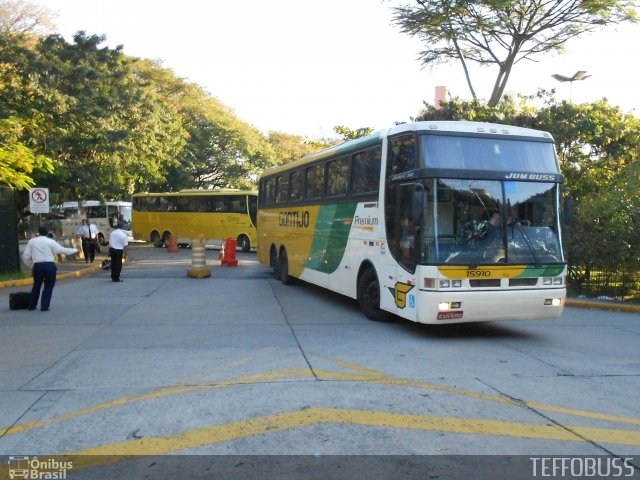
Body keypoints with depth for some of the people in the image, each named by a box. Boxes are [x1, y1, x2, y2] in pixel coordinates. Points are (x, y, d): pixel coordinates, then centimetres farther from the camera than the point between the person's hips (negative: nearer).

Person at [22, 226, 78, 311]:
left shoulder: (32, 241, 7)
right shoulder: (51, 241, -1)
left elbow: (25, 256, 5)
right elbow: (62, 250, 0)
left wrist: (31, 264, 21)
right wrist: (74, 250, 14)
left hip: (37, 266, 3)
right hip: (49, 266, -3)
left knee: (36, 286, 19)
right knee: (48, 287, 9)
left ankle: (31, 305, 24)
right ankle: (44, 307, 6)